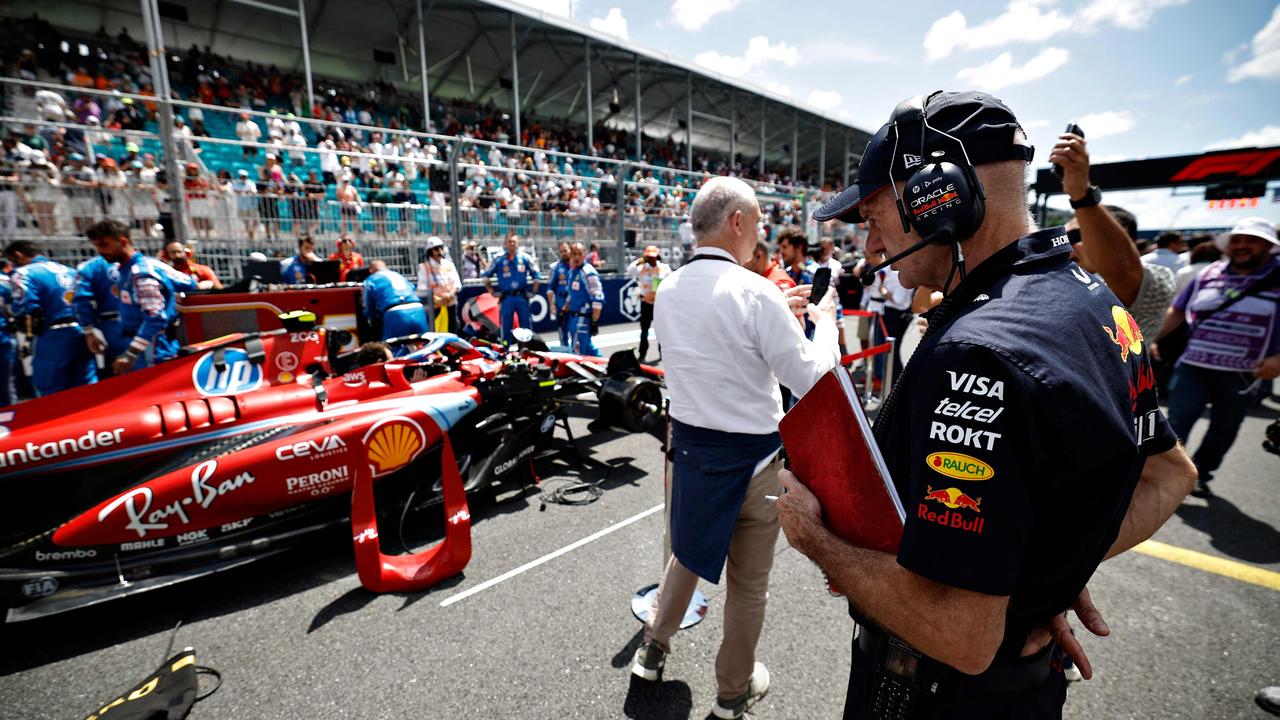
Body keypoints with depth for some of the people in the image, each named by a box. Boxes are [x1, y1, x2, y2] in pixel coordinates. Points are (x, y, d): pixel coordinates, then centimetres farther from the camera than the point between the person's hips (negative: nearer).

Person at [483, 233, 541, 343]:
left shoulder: (525, 258, 4)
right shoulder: (499, 260, 4)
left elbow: (536, 276, 7)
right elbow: (486, 277, 9)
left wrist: (533, 292, 1)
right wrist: (493, 292, 4)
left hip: (522, 297, 0)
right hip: (506, 298, 0)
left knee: (526, 326, 3)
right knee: (506, 328, 4)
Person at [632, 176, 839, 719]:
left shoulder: (667, 291, 0)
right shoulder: (755, 292, -21)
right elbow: (812, 379, -16)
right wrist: (824, 322, 1)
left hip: (687, 443, 6)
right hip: (749, 456, -6)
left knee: (688, 551, 28)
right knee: (748, 582, 16)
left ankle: (653, 649, 44)